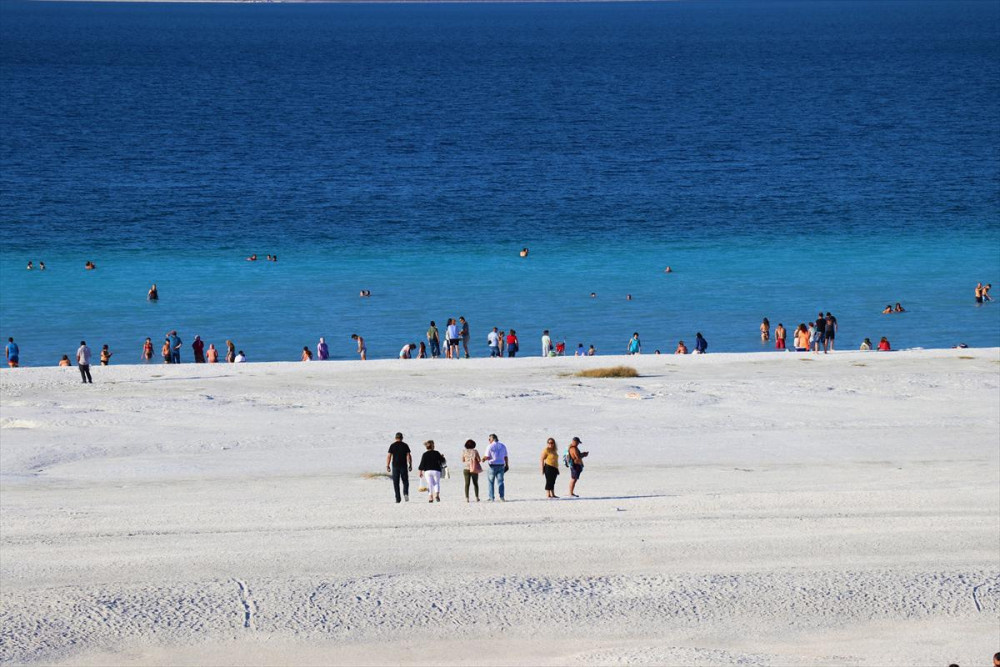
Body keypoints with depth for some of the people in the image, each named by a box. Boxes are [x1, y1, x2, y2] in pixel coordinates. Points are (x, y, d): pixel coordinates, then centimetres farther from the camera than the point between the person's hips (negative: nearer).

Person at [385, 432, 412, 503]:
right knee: (405, 481, 10)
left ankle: (398, 498, 0)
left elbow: (388, 456, -4)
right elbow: (408, 456, -4)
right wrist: (410, 465, 1)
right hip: (403, 465, 0)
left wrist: (387, 466, -1)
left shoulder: (392, 446, 1)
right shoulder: (405, 445, 1)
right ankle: (406, 493, -15)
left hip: (395, 466, 0)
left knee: (396, 483, 5)